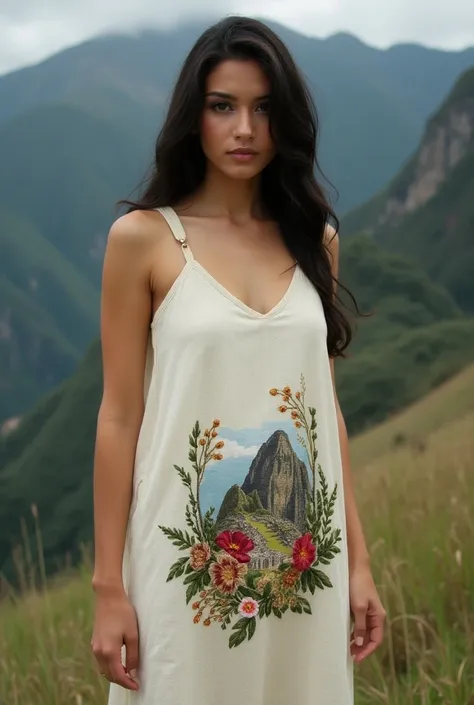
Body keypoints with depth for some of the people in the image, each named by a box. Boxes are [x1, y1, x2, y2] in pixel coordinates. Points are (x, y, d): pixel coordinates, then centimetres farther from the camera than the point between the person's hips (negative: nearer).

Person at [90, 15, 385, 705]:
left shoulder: (313, 239, 6)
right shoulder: (142, 238, -5)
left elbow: (325, 405, 9)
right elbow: (120, 416, -6)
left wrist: (358, 561, 7)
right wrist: (109, 587, -7)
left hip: (302, 563, 4)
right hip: (190, 563, -3)